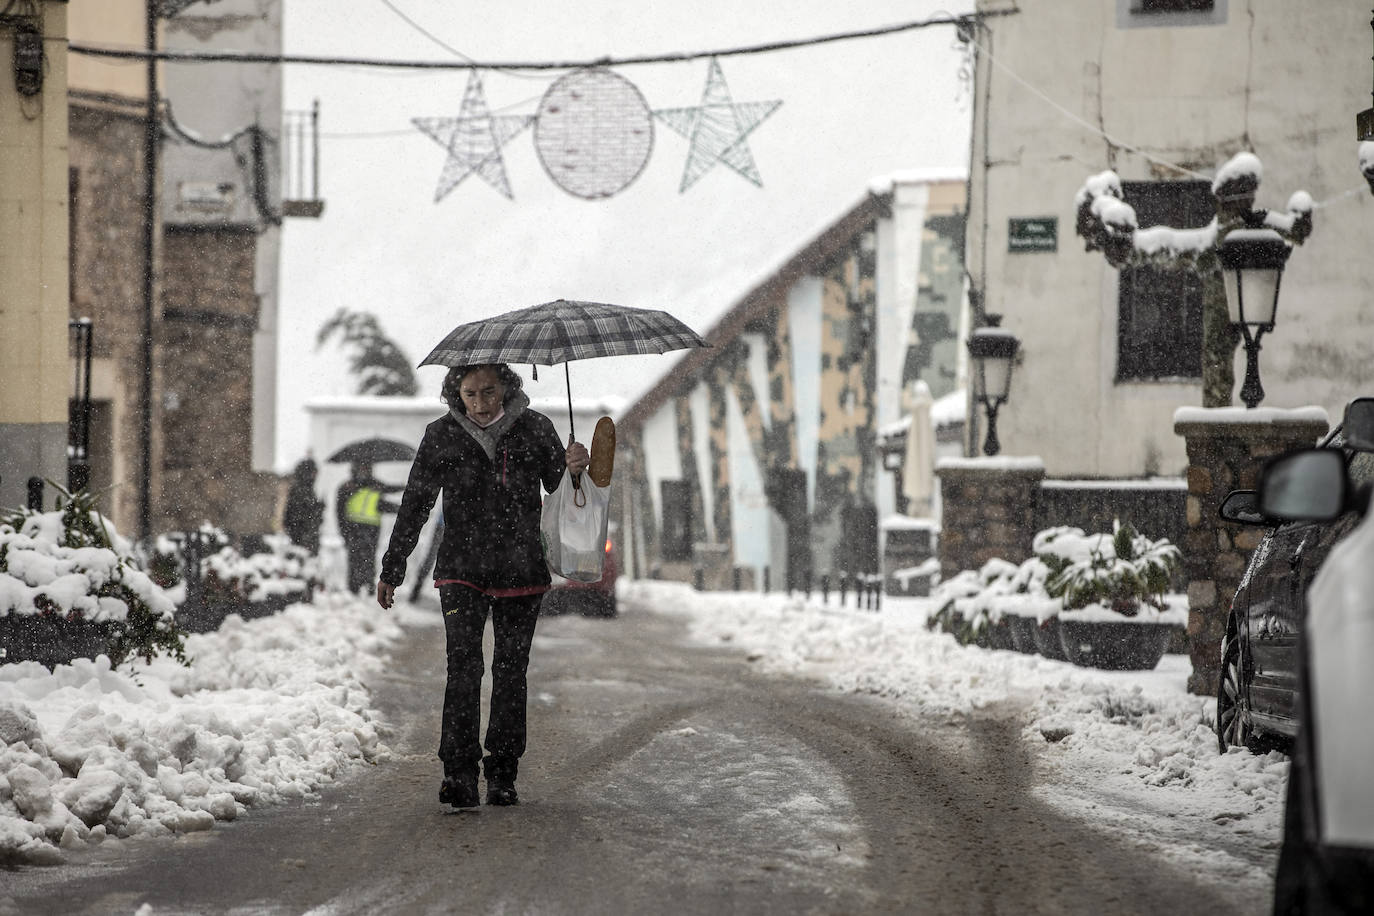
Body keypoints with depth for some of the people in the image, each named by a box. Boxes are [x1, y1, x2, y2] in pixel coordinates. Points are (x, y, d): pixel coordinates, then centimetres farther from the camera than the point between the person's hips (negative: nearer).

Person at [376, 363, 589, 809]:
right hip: (462, 570, -1)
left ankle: (502, 773, 15)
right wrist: (392, 570, 11)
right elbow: (414, 505, 7)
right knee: (463, 660, -16)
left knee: (511, 671, 4)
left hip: (521, 572, 1)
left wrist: (575, 468, -19)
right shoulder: (442, 436, 0)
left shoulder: (534, 430, -1)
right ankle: (459, 772, -19)